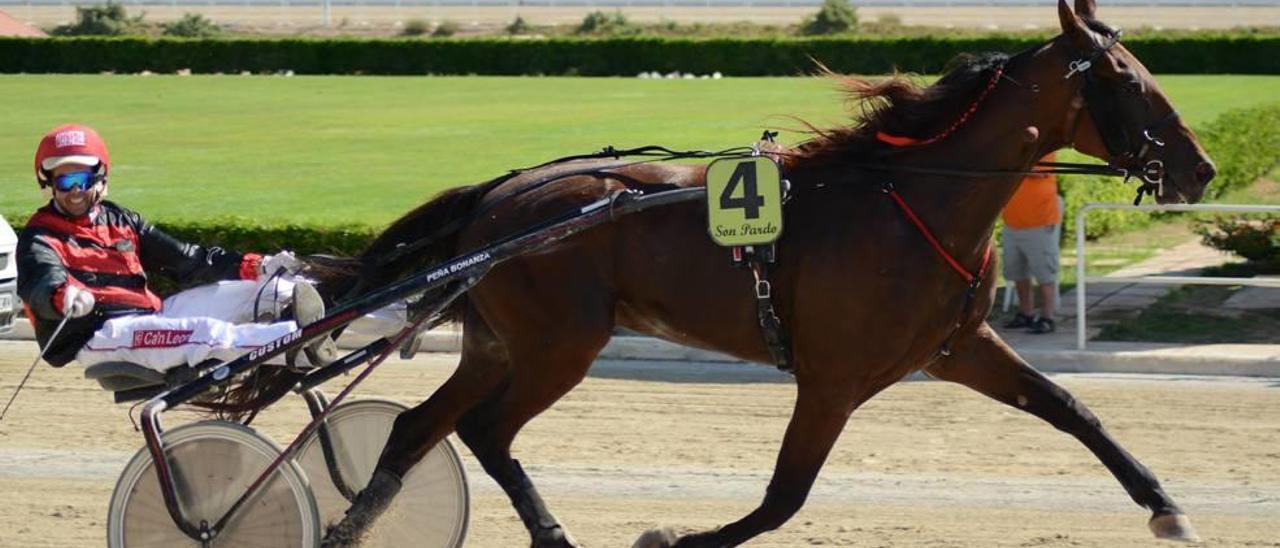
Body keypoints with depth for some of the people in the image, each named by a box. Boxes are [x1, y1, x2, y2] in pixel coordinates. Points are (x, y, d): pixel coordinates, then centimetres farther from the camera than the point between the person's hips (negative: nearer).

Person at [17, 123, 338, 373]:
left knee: (250, 291, -6)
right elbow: (40, 283, -21)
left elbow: (187, 261, 16)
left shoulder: (120, 222, 21)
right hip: (96, 336, -8)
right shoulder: (40, 237, 3)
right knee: (202, 334, -33)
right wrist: (64, 297, -48)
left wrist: (257, 266, 3)